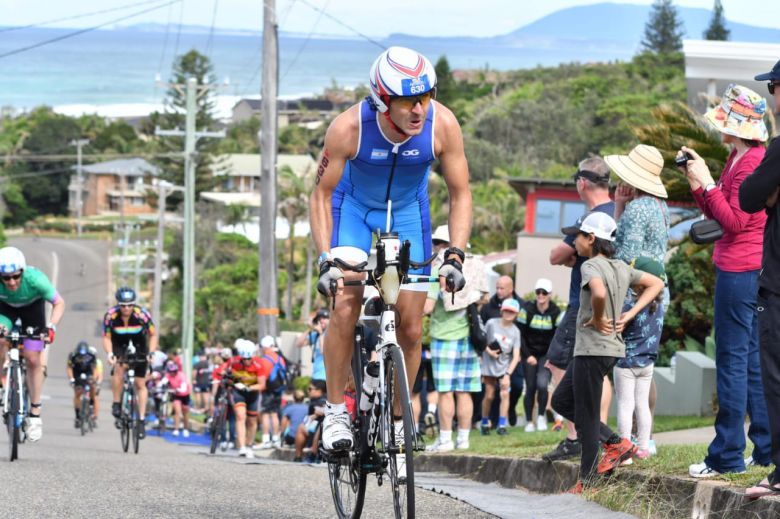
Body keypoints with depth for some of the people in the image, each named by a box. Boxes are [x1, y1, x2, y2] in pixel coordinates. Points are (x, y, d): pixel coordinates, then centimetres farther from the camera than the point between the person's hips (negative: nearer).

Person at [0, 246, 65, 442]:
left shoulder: (35, 279, -38)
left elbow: (59, 303, -23)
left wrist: (51, 326, -38)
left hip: (32, 306, -1)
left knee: (33, 359, -8)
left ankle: (35, 412, 4)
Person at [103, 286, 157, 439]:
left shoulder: (142, 315, -29)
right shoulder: (111, 316, -28)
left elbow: (153, 335, -15)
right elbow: (106, 338, -16)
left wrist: (151, 353, -26)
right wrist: (109, 354, -33)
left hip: (138, 343, 0)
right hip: (119, 344, 0)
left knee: (140, 384, -2)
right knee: (119, 368, -30)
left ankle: (141, 420, 5)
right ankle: (116, 404, -14)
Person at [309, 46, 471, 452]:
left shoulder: (443, 125, -28)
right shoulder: (349, 126, -32)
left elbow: (460, 194, -17)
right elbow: (321, 195, -22)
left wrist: (455, 255, -29)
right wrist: (326, 259, -32)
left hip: (407, 212, 2)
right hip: (354, 206, -2)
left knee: (410, 328, -2)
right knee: (345, 306, -21)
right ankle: (335, 412, -9)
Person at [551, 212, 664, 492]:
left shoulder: (591, 266, -15)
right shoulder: (621, 267, 11)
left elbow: (599, 293, -36)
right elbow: (656, 283, 20)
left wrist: (598, 319, -17)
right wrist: (629, 315, 12)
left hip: (593, 349, -9)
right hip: (611, 346, 9)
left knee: (586, 417, -1)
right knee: (562, 401, 20)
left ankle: (587, 482, 5)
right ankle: (616, 443, 17)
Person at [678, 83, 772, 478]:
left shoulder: (751, 164, -15)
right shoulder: (741, 160, 16)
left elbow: (734, 221, -19)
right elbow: (721, 216, 18)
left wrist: (708, 183, -17)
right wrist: (697, 185, 9)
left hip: (739, 268, -10)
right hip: (744, 268, 10)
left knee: (732, 360, -7)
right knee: (752, 359, 12)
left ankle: (727, 456, -6)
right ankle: (767, 449, 15)